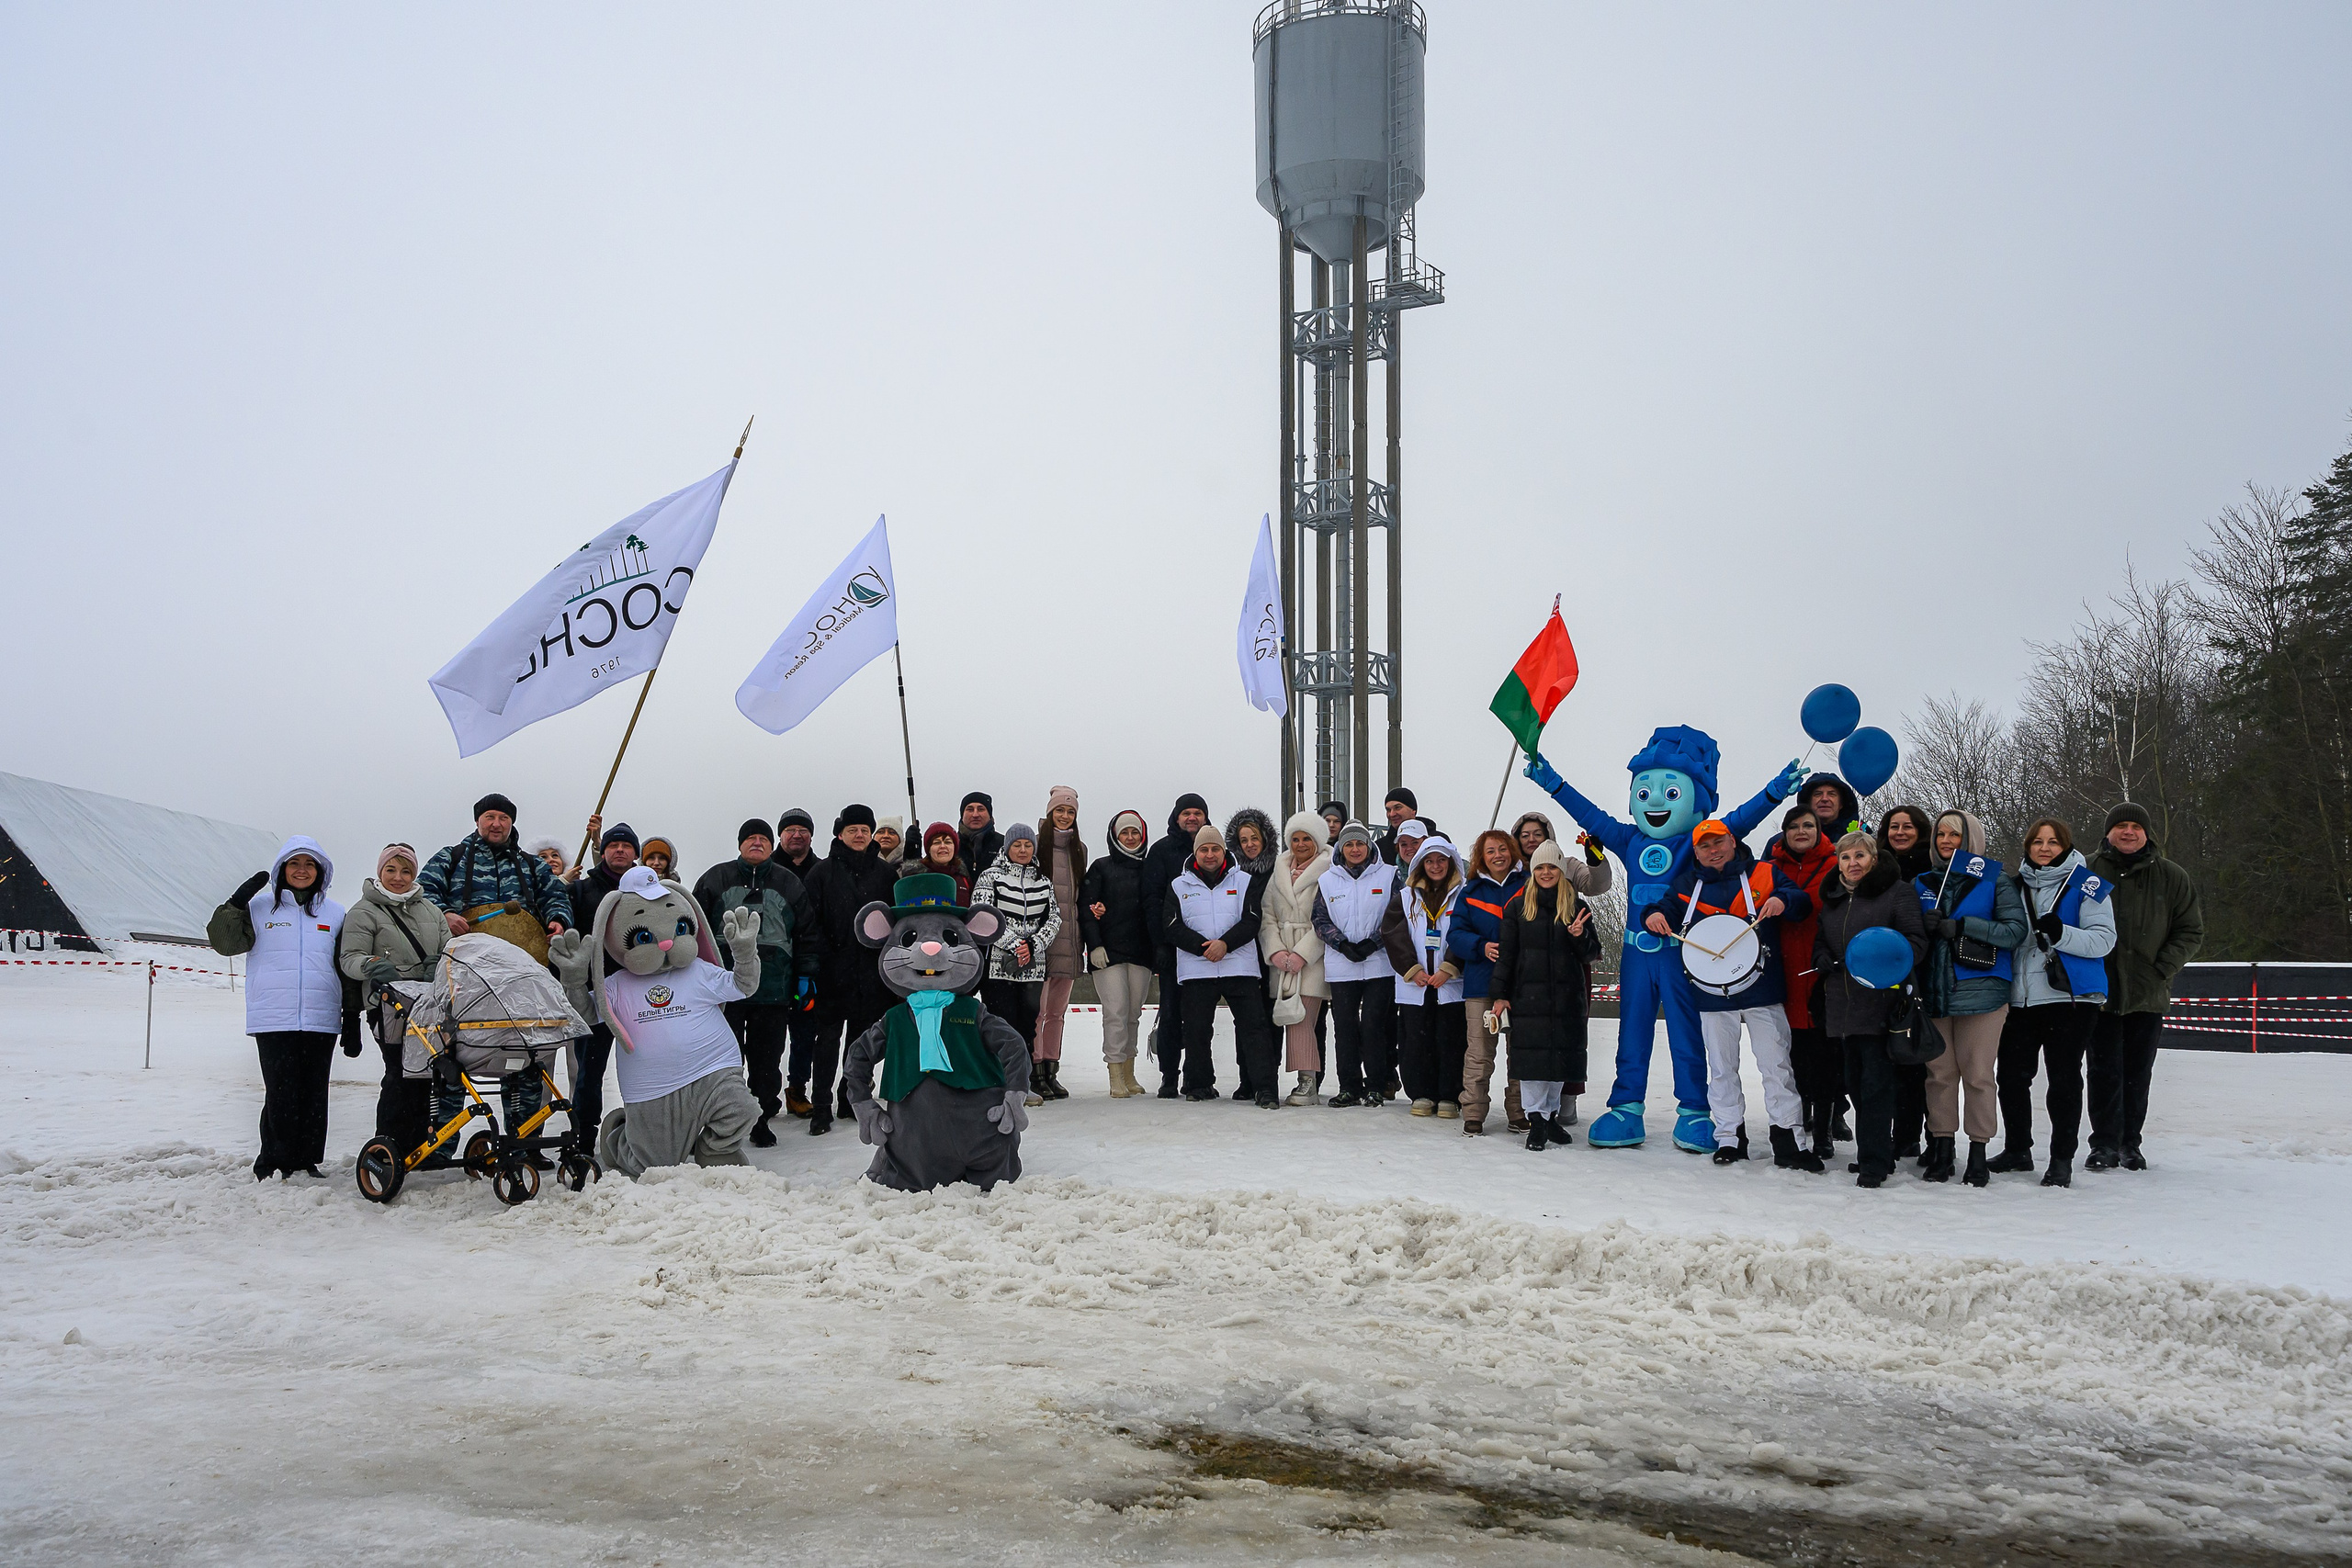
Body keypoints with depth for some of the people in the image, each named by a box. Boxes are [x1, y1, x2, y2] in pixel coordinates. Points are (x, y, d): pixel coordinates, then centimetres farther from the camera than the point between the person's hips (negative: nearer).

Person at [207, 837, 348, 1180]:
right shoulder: (260, 907, 11)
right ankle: (273, 1164, 2)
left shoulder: (335, 914, 15)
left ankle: (307, 1162, 11)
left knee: (314, 1093, 3)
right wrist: (236, 903, -11)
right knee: (281, 1093, -8)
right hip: (274, 1020, -2)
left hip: (321, 1020, 2)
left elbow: (348, 972, 16)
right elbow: (225, 942, 2)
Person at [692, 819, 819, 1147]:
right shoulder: (716, 879, 7)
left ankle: (762, 1120, 15)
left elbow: (805, 936, 14)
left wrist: (806, 978, 7)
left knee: (766, 1060, 5)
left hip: (774, 989, 1)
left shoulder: (790, 885, 12)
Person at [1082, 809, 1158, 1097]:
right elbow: (1086, 906, 0)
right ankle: (1116, 1079, -9)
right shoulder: (1101, 868, 6)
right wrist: (1094, 944, -9)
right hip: (1108, 952, -3)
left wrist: (1158, 950, 4)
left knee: (1133, 1014, 7)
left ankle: (1129, 1074, 14)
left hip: (1141, 953, 3)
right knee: (1116, 1013, -9)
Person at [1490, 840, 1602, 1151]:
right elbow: (1506, 952, 4)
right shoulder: (1518, 906, 5)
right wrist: (1500, 994, 0)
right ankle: (1536, 1119, -1)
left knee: (1561, 1052, 6)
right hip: (1528, 994, -1)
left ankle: (1551, 1113, 21)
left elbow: (1592, 954, 7)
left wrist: (1580, 937, -14)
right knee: (1531, 1053, -6)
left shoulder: (1577, 907, 7)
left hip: (1567, 995, 2)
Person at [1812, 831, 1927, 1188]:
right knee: (1856, 1082, 11)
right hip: (1842, 1004, 7)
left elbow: (1916, 940, -7)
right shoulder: (1832, 898, 18)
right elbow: (1820, 942, 27)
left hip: (1880, 1002, -7)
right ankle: (1878, 1154, 22)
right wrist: (1824, 960, 5)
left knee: (1875, 1083, -8)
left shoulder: (1897, 892, -1)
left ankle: (1874, 1163, -6)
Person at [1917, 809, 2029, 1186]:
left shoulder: (1995, 881, 3)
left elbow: (2017, 930, -7)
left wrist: (1961, 926, -14)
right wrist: (1925, 928, -4)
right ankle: (1941, 1149, 12)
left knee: (1978, 1074, -3)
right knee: (1939, 1073, 4)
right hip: (1934, 992, 3)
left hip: (1981, 992, -3)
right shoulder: (1922, 884, 15)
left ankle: (1978, 1153, 6)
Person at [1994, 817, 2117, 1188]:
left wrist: (2061, 934, -25)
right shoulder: (2016, 883, 13)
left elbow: (2103, 940, -9)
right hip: (2020, 998, 5)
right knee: (2011, 1075, 7)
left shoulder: (2087, 884, -2)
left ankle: (2062, 1160, 8)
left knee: (2064, 1080, -2)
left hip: (2070, 997, -5)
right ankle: (2017, 1150, 23)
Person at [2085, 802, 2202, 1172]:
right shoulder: (2088, 872, 0)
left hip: (2149, 994, 2)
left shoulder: (2171, 877, 4)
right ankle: (2105, 1144, 5)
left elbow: (2191, 931, 7)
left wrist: (2162, 969, -5)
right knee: (2105, 1070, -2)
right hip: (2100, 992, -1)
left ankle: (2129, 1143, 18)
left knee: (2138, 1072, 8)